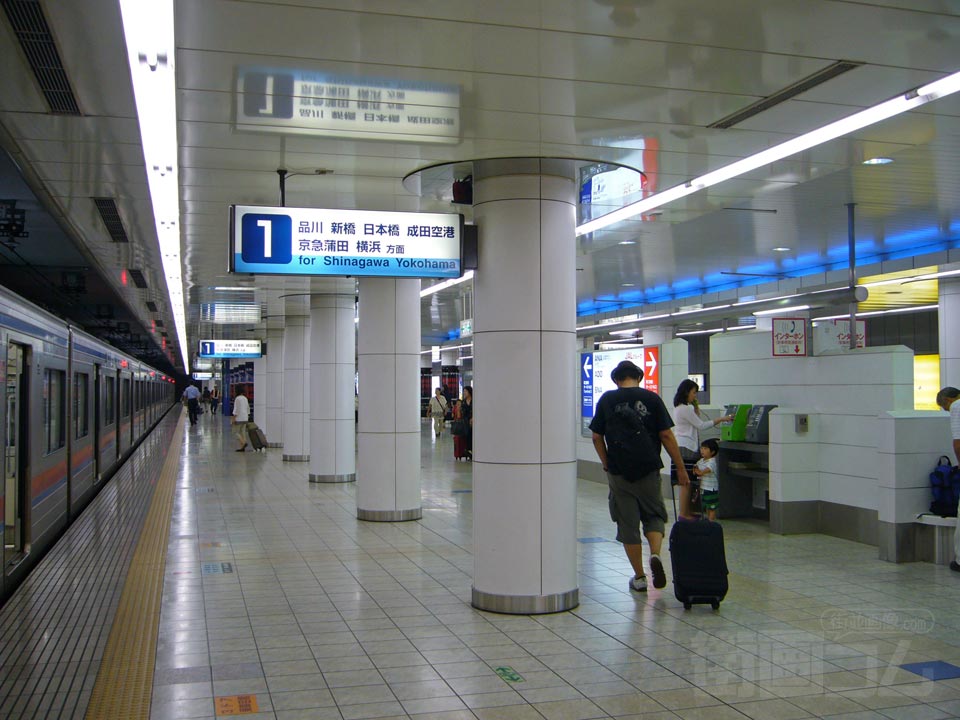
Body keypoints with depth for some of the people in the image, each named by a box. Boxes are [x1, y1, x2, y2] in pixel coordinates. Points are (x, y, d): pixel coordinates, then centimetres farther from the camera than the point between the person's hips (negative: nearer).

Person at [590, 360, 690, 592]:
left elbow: (597, 437, 3)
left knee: (628, 525, 8)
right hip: (648, 469, 0)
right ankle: (655, 554, -12)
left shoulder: (606, 400, 2)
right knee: (654, 516, 15)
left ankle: (639, 577, 12)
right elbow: (666, 436, -4)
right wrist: (680, 468, 3)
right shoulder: (651, 399, -1)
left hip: (619, 472, 0)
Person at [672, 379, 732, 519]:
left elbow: (697, 422, 20)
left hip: (683, 447, 10)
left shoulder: (680, 407, 18)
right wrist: (721, 419, -8)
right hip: (686, 447, -10)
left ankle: (687, 512, 13)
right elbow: (701, 425, -13)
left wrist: (696, 407, 11)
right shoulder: (685, 408, -15)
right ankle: (683, 514, -4)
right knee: (686, 483, -7)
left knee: (687, 482, 11)